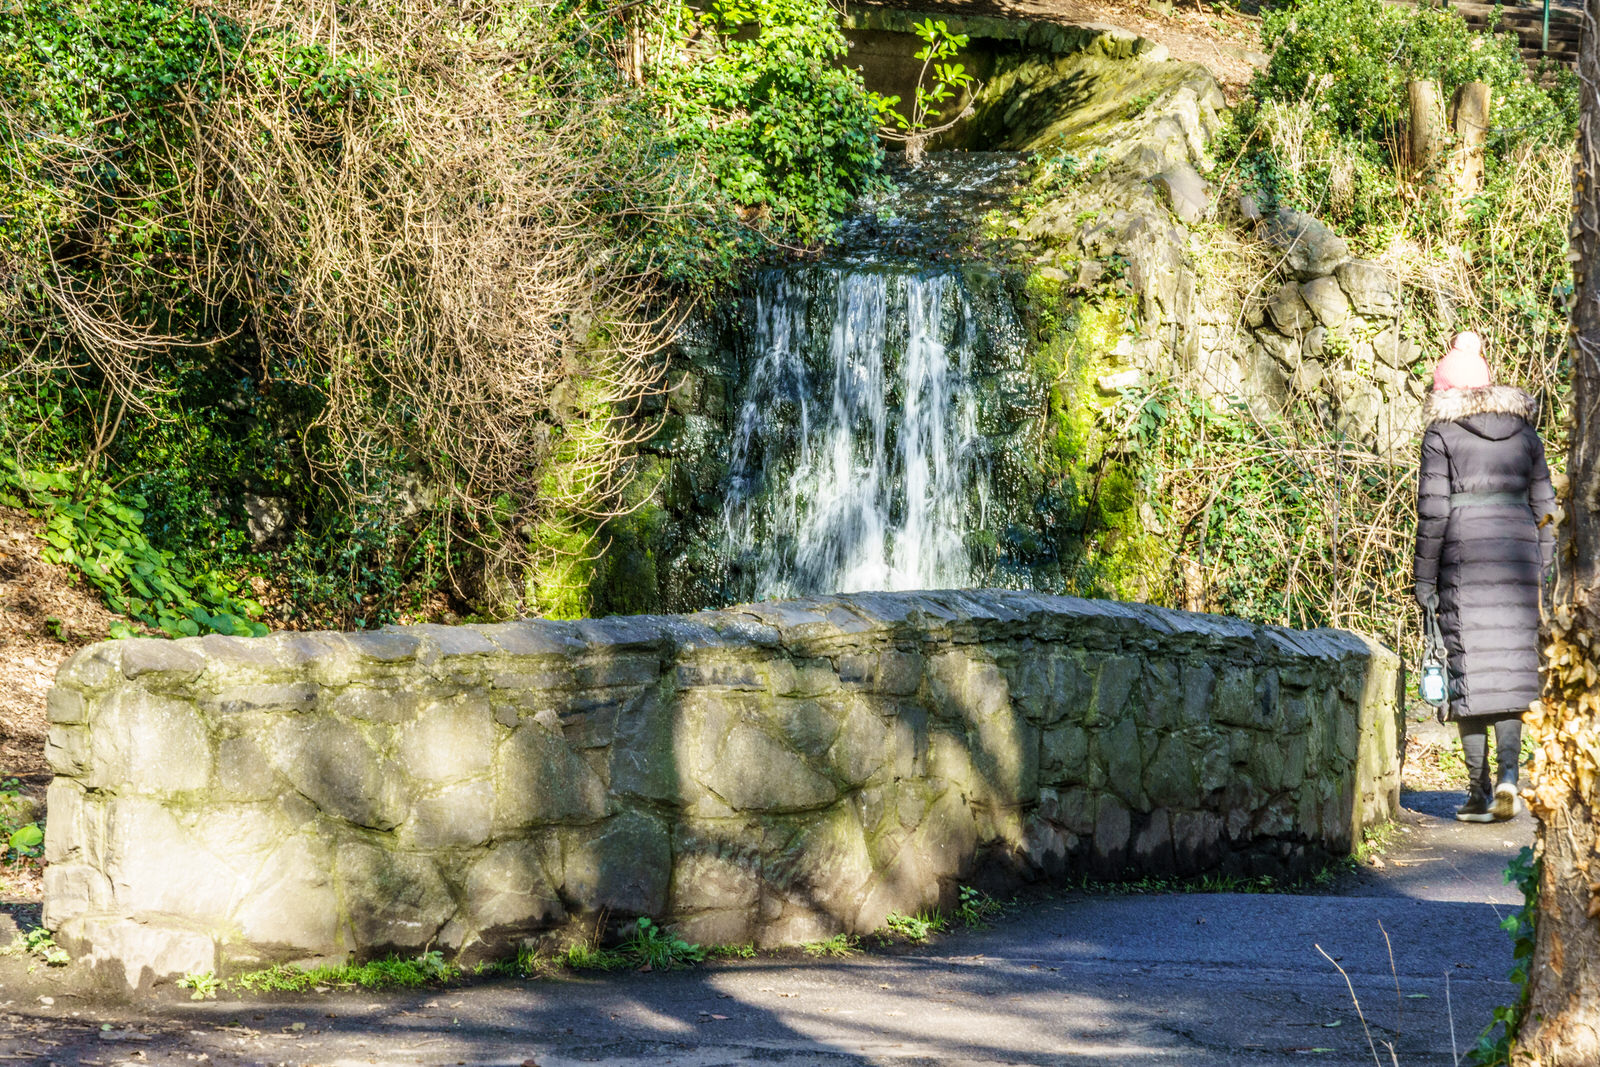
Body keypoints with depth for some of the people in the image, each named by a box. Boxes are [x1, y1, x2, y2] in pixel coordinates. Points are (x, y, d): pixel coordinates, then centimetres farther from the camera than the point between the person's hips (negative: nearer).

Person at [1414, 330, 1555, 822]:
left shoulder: (1442, 435, -1)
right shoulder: (1523, 432, 11)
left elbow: (1433, 511, -6)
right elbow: (1544, 508, 11)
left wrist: (1425, 579, -2)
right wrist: (1543, 574, 15)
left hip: (1463, 554, -3)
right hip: (1517, 551, 3)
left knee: (1469, 668, 2)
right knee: (1512, 666, 7)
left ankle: (1480, 789, 2)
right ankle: (1508, 771, -12)